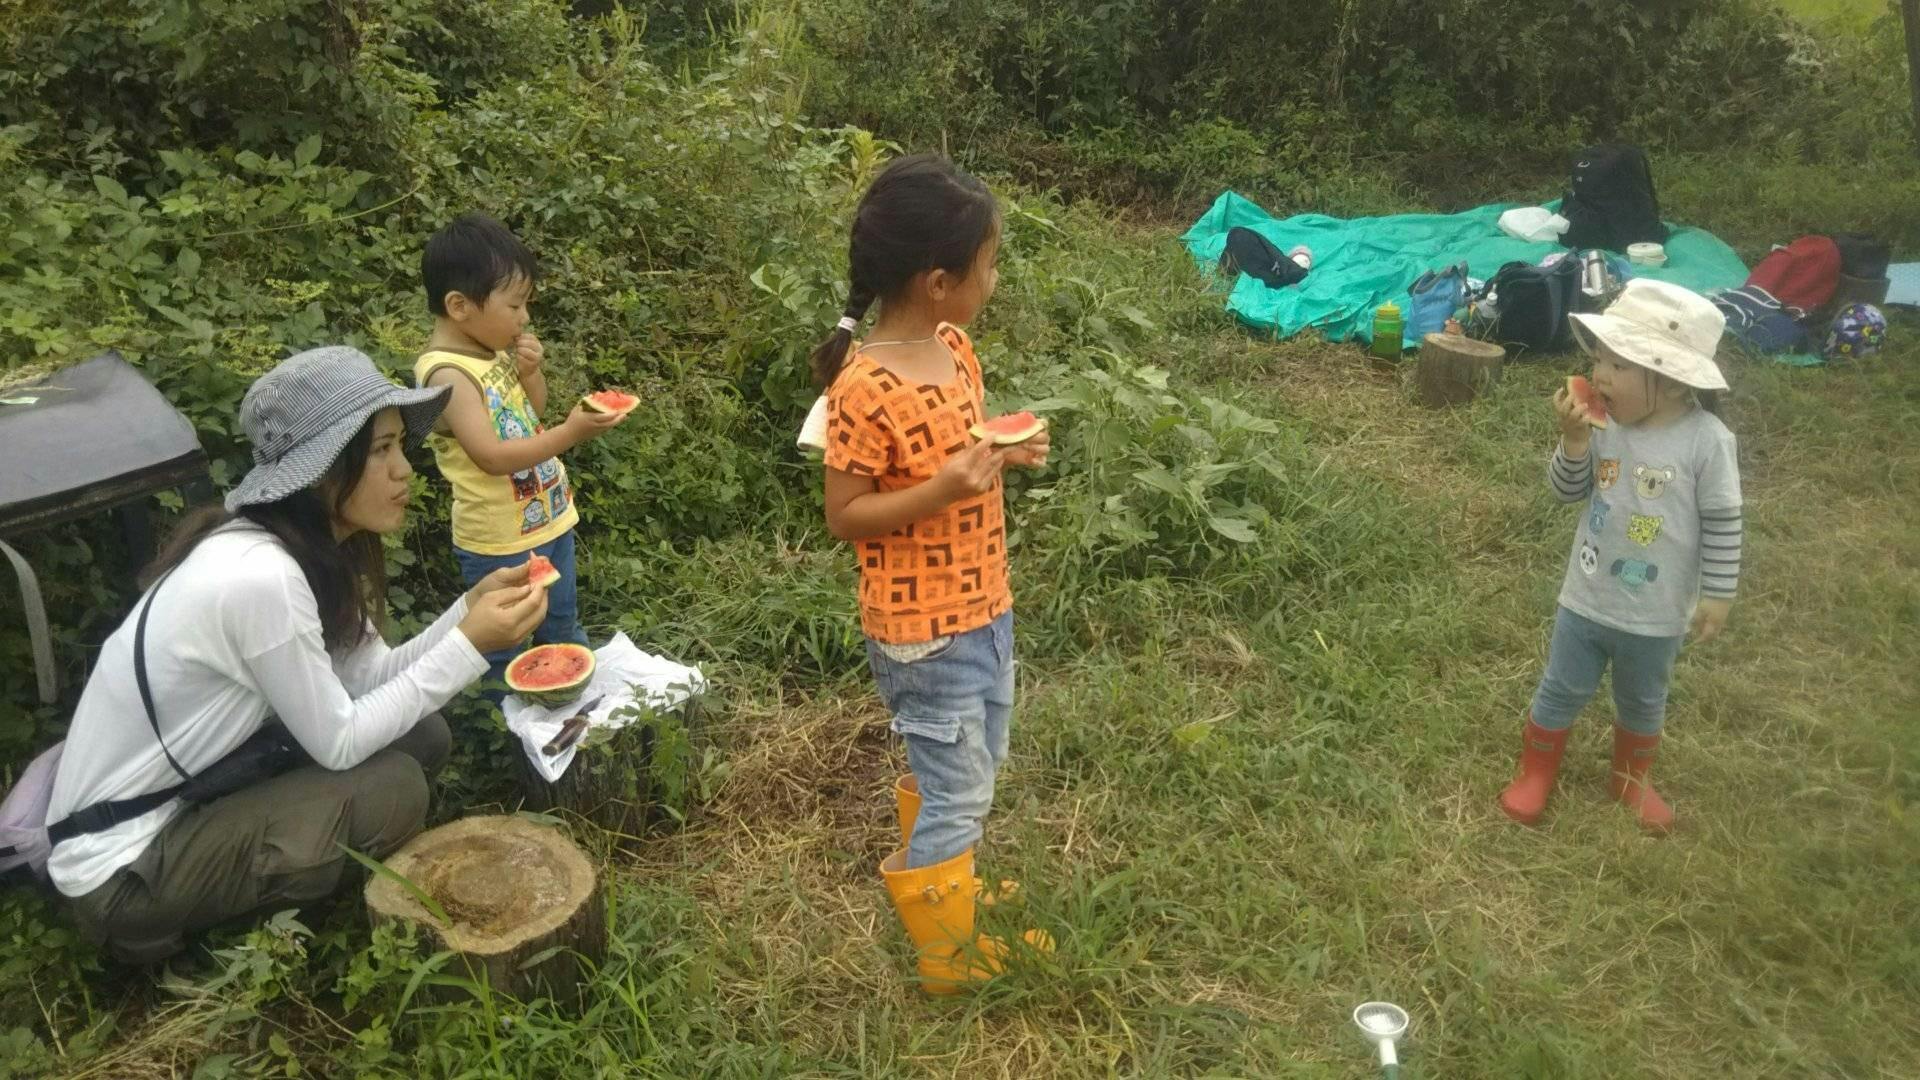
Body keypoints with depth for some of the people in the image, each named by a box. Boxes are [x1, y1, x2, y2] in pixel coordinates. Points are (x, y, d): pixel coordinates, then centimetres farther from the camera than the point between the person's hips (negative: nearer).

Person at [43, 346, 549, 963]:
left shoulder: (311, 544, -3)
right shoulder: (261, 576, -31)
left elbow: (369, 681, -2)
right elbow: (340, 742, -22)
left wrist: (473, 607, -12)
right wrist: (469, 645, -22)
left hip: (187, 795, 8)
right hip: (122, 869, -8)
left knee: (420, 736, 0)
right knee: (392, 789, -19)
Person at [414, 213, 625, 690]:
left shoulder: (495, 350, 2)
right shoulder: (448, 374, -23)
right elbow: (492, 456, -29)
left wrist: (531, 374, -5)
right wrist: (570, 433, -35)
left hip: (548, 518, 9)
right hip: (500, 541, -8)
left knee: (563, 631, 25)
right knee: (503, 651, 10)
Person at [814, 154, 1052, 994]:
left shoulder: (952, 344, 1)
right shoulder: (867, 388, -25)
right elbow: (844, 516, -19)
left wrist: (1004, 451, -5)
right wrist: (944, 490, -30)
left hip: (984, 607, 8)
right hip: (923, 631, -8)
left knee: (970, 767, 25)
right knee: (959, 790, 6)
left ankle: (924, 875, 50)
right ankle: (953, 953, 29)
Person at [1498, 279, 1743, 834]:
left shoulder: (1707, 440, -20)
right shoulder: (1602, 421, -11)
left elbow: (1722, 523, -12)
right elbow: (1567, 491, -4)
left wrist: (1718, 595, -9)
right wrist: (1574, 440, -21)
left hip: (1655, 613, -1)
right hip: (1586, 598, 2)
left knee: (1642, 703, 22)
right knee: (1562, 692, 16)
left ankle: (1633, 778, 46)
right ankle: (1534, 774, 35)